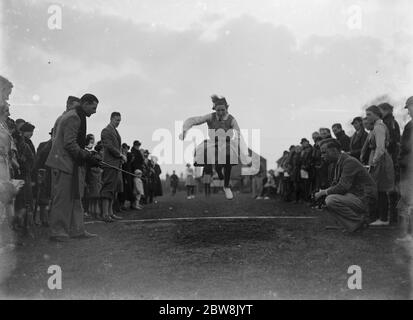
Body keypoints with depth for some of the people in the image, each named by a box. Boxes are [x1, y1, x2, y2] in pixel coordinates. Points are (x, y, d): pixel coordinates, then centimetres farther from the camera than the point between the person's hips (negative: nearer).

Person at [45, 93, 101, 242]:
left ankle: (77, 230, 18)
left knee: (75, 198, 12)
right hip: (64, 164, -11)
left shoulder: (74, 116, 18)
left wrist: (88, 156, 14)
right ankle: (57, 231, 4)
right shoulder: (73, 118, -14)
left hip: (70, 164, 11)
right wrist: (87, 157, -19)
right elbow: (70, 144, -20)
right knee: (63, 198, -4)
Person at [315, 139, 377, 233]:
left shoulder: (349, 162, -20)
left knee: (331, 200, -23)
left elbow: (342, 187, -25)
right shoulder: (339, 163, 11)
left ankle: (359, 220, -8)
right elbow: (336, 184, 16)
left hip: (364, 199, -10)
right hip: (354, 195, 10)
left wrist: (324, 192, -13)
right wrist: (323, 192, -3)